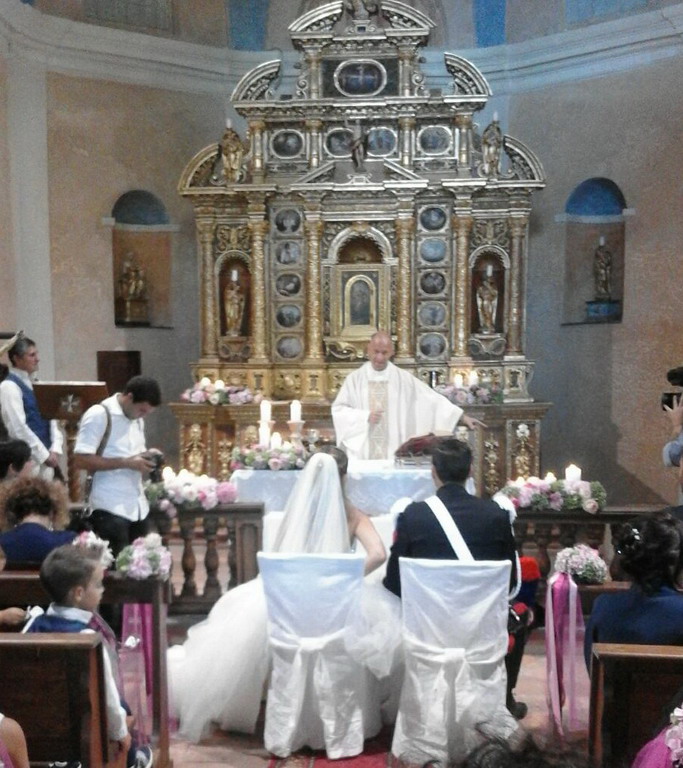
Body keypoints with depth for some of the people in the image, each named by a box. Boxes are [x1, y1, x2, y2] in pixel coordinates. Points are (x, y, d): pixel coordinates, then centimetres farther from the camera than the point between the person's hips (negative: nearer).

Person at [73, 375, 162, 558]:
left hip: (138, 506, 7)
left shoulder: (136, 418, 14)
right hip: (111, 508, -7)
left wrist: (146, 456, 2)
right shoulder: (98, 415, -11)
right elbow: (81, 461, -18)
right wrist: (126, 463, -20)